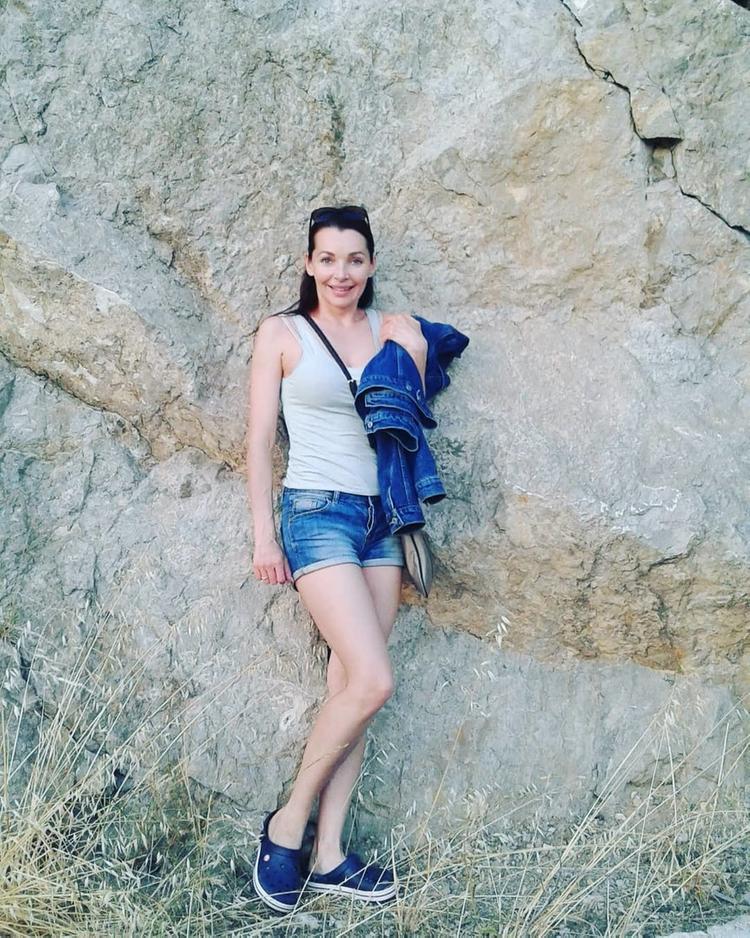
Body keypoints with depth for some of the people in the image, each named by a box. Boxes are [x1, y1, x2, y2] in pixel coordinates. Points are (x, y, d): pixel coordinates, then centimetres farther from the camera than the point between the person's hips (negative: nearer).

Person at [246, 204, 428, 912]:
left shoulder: (391, 329, 11)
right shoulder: (282, 332, 1)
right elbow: (260, 438, -1)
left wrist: (411, 363, -4)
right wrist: (263, 535, -5)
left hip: (381, 517, 5)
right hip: (318, 514, -5)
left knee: (349, 683, 5)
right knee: (372, 681, -14)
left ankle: (328, 855, 14)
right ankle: (286, 826, 7)